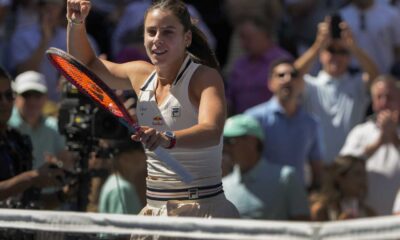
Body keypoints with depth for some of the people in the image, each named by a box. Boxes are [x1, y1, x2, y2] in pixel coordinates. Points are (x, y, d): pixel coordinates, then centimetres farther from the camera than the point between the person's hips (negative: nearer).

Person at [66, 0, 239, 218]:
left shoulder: (205, 77, -12)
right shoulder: (142, 74, 7)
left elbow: (212, 132, -32)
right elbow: (86, 64, 24)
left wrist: (168, 139, -51)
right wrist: (76, 22, 6)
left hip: (202, 210, -6)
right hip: (153, 210, 6)